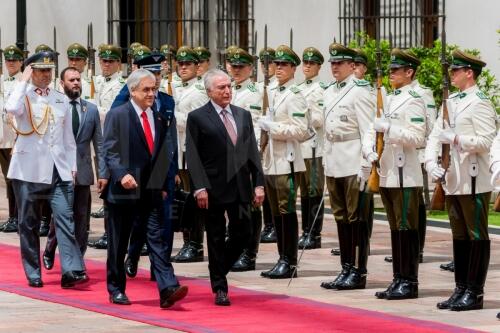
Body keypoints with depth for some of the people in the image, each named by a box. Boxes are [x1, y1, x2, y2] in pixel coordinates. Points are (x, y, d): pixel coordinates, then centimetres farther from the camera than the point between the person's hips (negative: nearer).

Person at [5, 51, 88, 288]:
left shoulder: (61, 100, 14)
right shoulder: (24, 96, 1)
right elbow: (12, 108, -25)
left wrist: (72, 166, 10)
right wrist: (23, 81, -13)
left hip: (58, 170, 3)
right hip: (29, 169, -3)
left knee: (65, 219, -10)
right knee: (29, 223, 4)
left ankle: (71, 271, -18)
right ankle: (33, 273, 12)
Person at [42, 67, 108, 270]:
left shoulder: (91, 110, 8)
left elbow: (99, 144, 7)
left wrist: (103, 173, 1)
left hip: (82, 173, 3)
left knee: (81, 220, 4)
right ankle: (49, 253, 24)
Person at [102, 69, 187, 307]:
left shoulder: (159, 118, 12)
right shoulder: (117, 116, -3)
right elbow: (110, 151, -9)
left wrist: (165, 185, 13)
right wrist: (121, 174, -23)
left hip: (151, 190, 4)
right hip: (124, 189, -4)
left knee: (157, 239, -6)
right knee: (118, 243, 6)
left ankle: (168, 289, -16)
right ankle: (116, 290, 19)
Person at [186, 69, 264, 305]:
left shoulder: (243, 115, 11)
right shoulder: (197, 117, -3)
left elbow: (253, 152, 11)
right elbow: (192, 156, -8)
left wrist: (258, 183, 3)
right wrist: (199, 188, -16)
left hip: (240, 187, 4)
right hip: (214, 188, -4)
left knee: (241, 234, 4)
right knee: (216, 239, 3)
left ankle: (219, 272, 27)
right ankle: (220, 288, 12)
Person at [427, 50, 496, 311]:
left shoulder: (480, 103, -9)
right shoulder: (450, 102, 15)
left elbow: (485, 141, -17)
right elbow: (435, 135, 13)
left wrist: (455, 139, -19)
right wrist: (431, 163, -2)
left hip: (473, 181, -8)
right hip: (453, 180, 8)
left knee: (477, 236, -1)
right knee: (459, 237, 13)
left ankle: (474, 293, 1)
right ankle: (460, 290, 19)